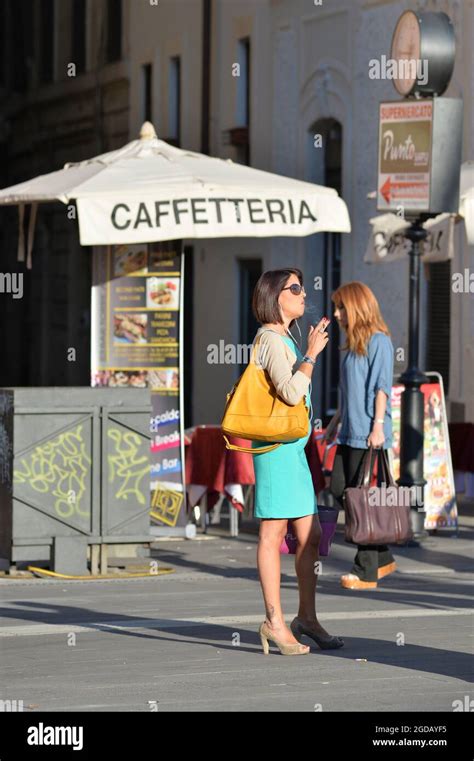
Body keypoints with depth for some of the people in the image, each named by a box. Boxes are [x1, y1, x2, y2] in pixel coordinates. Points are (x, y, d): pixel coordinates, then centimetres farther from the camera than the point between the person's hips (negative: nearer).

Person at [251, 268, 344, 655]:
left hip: (293, 449, 10)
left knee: (311, 537, 10)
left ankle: (307, 617, 17)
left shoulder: (286, 339, 19)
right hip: (277, 445, -10)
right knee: (273, 533, -6)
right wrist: (312, 353, -16)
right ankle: (274, 622, -4)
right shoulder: (270, 340, -11)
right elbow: (291, 392, -23)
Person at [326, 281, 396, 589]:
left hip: (369, 435, -9)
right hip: (350, 432, 9)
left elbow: (382, 386, -14)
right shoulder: (354, 344, 18)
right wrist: (336, 421, 27)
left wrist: (378, 425, -20)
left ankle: (366, 570, 0)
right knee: (340, 489, 6)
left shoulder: (379, 341, -8)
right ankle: (382, 557, 15)